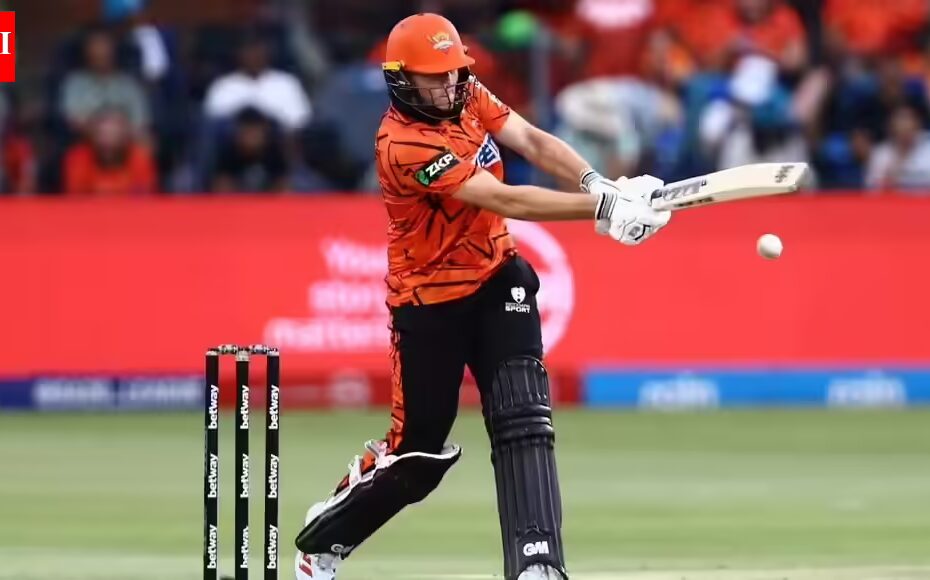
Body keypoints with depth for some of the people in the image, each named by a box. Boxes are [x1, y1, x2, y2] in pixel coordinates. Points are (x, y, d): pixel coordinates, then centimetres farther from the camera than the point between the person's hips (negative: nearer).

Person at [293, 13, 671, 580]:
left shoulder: (470, 97, -2)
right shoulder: (404, 144, -26)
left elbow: (532, 141, -11)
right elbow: (504, 201, -32)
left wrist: (598, 182, -30)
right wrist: (602, 207, -37)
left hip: (497, 280, 6)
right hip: (430, 303, -6)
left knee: (525, 422, -12)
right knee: (418, 454, 4)